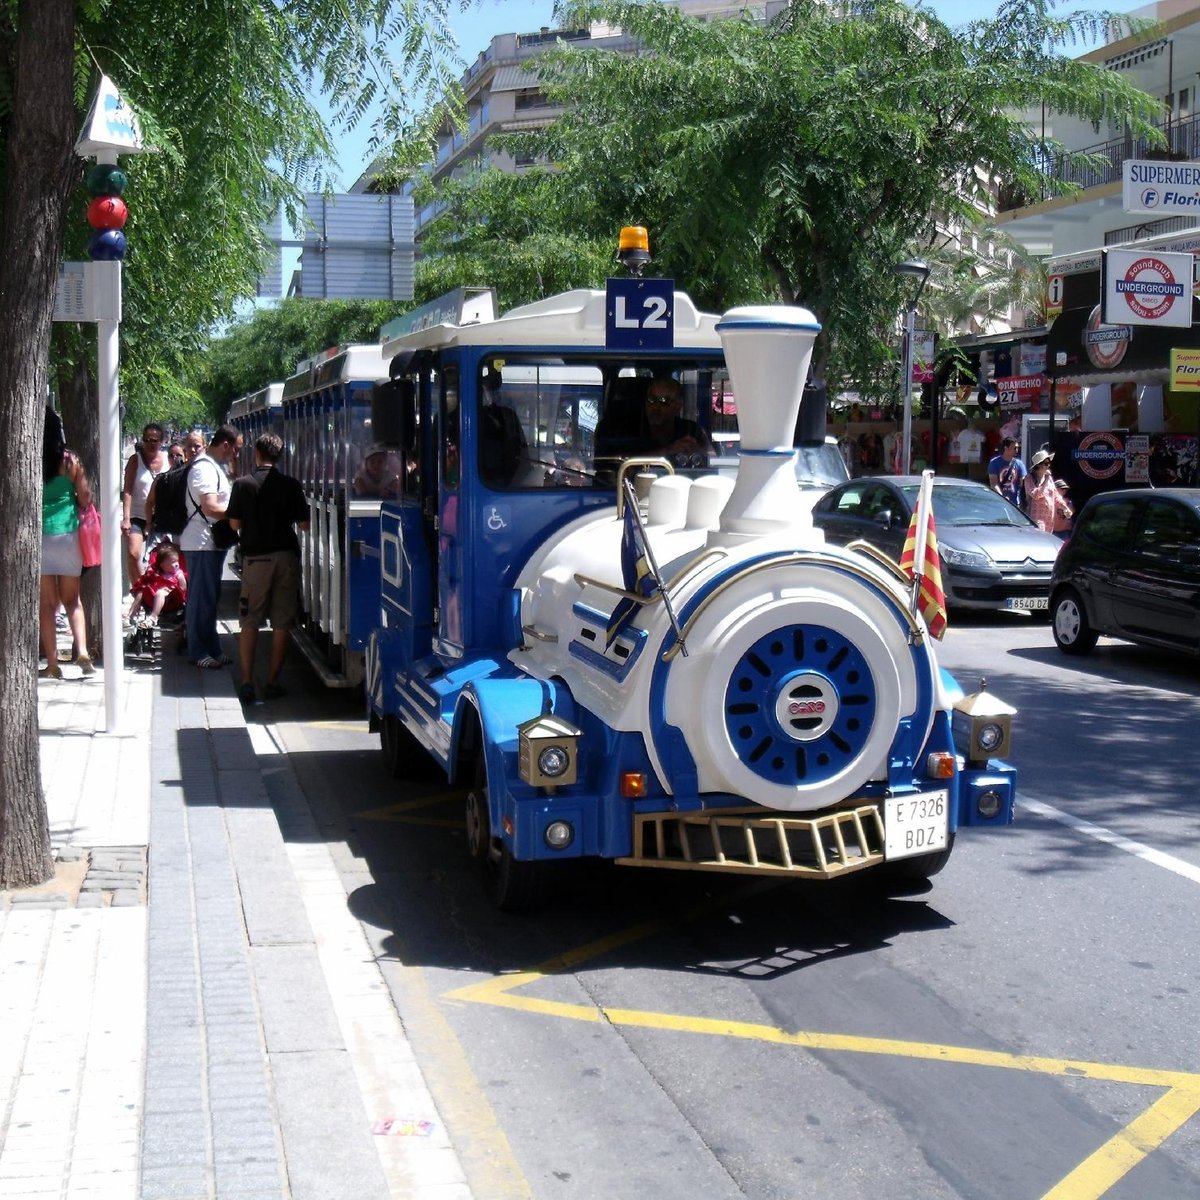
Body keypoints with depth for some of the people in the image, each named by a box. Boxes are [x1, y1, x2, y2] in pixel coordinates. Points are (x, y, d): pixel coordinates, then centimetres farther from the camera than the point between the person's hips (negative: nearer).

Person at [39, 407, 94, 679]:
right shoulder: (69, 460, -4)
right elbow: (85, 500, 0)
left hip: (37, 536, -1)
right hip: (67, 534, 1)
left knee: (45, 603, 7)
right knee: (72, 599, 15)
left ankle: (52, 664, 6)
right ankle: (82, 651, -2)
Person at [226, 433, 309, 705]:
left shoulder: (242, 484, -4)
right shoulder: (291, 485, -2)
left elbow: (234, 524, -1)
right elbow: (304, 524, 1)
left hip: (256, 558, -1)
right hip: (287, 557, 1)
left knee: (249, 623, 6)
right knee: (281, 624, 5)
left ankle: (247, 683, 1)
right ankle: (272, 683, 6)